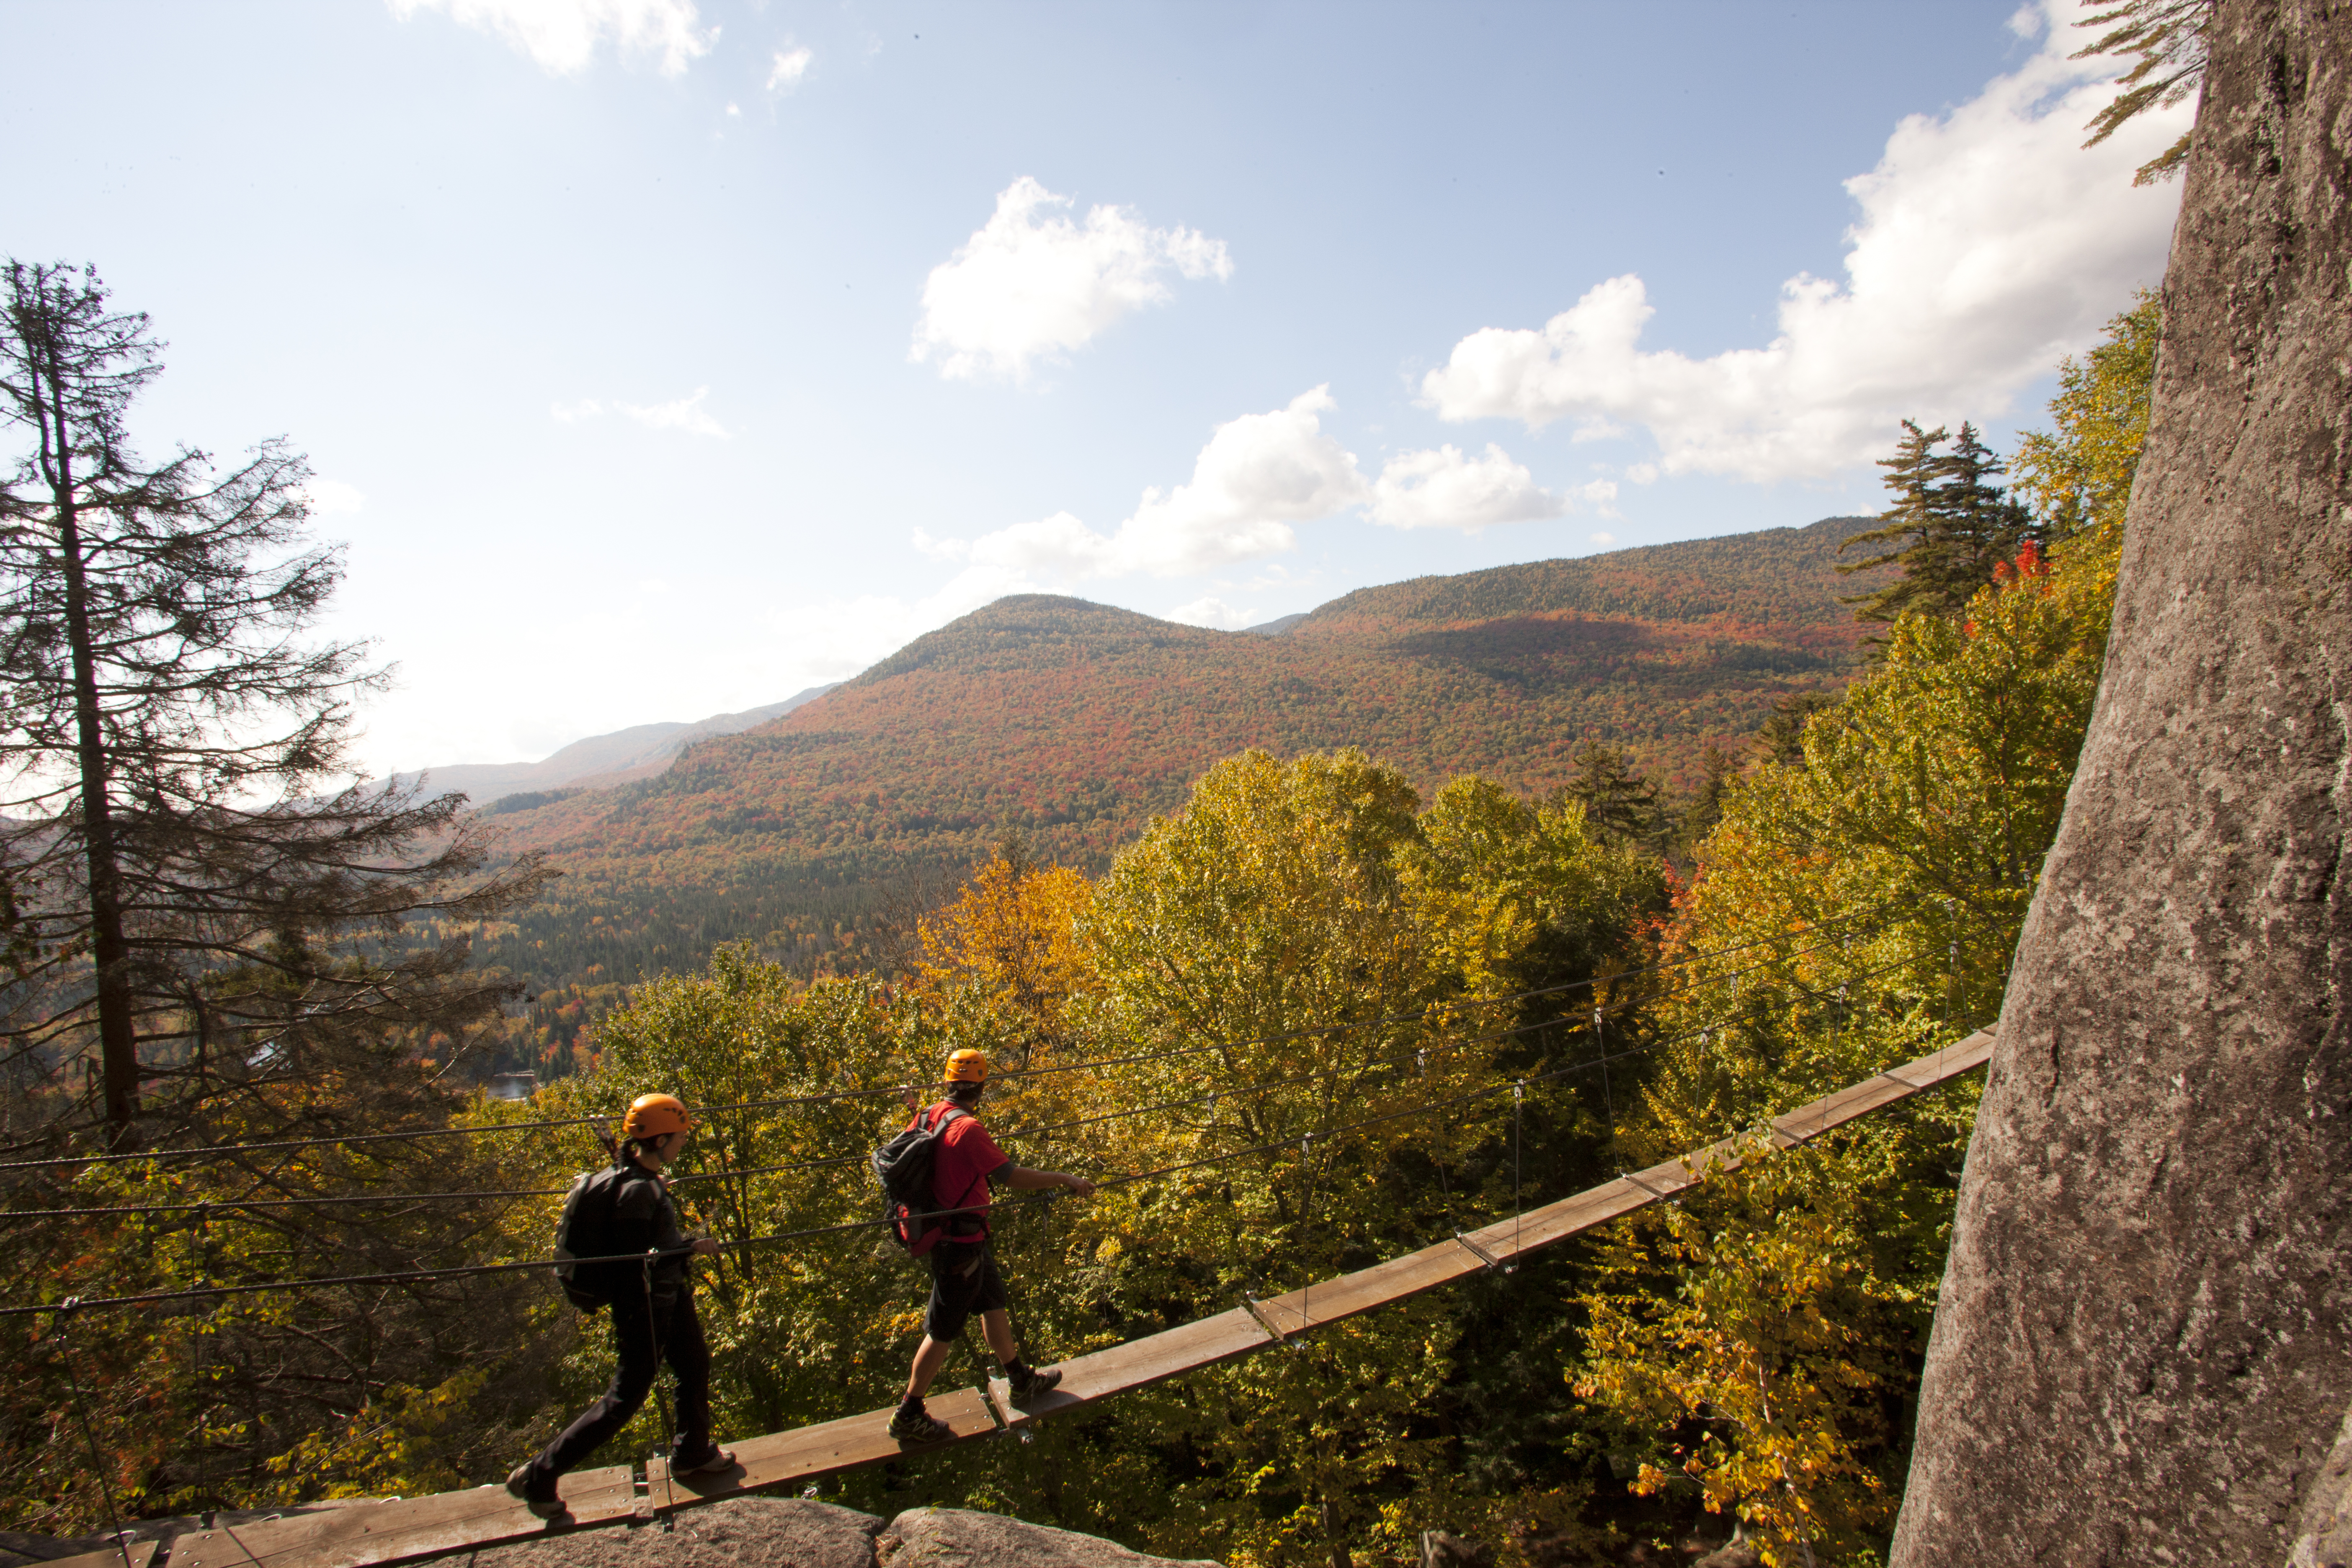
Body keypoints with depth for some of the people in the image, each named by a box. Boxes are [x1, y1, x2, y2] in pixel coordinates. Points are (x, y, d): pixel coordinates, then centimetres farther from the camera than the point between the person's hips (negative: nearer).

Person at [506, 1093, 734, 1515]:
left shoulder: (647, 1179, 0)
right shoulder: (638, 1192, -29)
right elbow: (635, 1261, -29)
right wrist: (693, 1248, -24)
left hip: (670, 1296, 10)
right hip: (645, 1306, -10)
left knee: (695, 1365, 22)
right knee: (625, 1398, 2)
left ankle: (692, 1454, 43)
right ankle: (539, 1475, 16)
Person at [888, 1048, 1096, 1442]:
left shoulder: (927, 1117, -2)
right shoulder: (967, 1129, -28)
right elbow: (1014, 1177, -30)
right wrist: (1065, 1179, -19)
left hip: (940, 1229, 9)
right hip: (960, 1243, -9)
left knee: (993, 1302, 22)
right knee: (944, 1329, 6)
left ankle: (1021, 1382, 39)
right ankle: (908, 1417, 21)